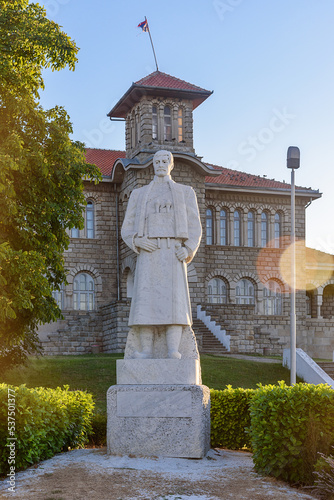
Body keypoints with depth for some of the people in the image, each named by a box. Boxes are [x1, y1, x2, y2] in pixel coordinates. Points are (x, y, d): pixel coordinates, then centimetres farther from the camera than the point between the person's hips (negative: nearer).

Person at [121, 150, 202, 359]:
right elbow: (127, 229, 15)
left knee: (174, 299, -16)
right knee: (146, 300, -13)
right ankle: (147, 351, -15)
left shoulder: (186, 192, 16)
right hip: (148, 253, 1)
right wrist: (137, 241, -8)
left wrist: (188, 249, -11)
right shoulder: (139, 194, 19)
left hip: (172, 253, -1)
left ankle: (173, 351, -24)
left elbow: (195, 227, 9)